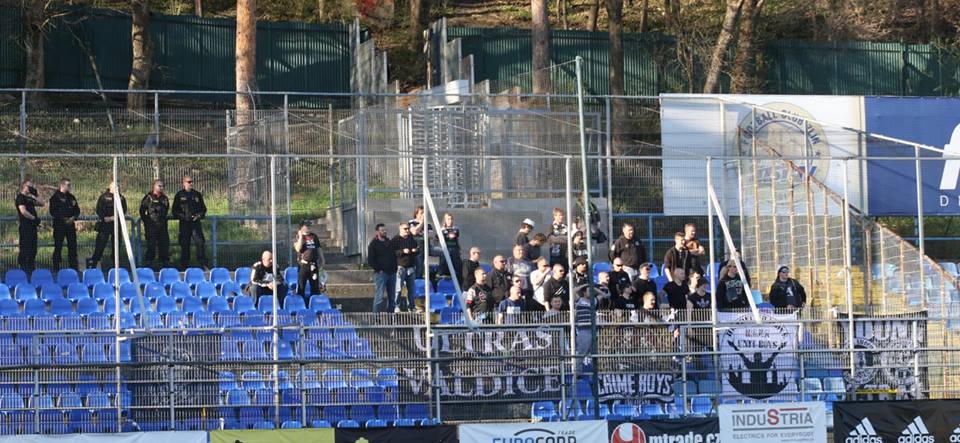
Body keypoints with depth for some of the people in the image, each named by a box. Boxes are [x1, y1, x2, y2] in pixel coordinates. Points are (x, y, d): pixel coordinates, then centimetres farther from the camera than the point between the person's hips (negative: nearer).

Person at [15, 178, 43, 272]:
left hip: (32, 226, 9)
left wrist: (36, 195, 10)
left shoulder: (29, 198, 19)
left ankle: (31, 268, 18)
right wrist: (34, 218, -14)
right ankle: (23, 268, -6)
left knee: (33, 249, 12)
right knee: (25, 248, -8)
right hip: (25, 226, -9)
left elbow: (41, 203, 21)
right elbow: (23, 211, -20)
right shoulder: (20, 197, -8)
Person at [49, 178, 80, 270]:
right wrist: (64, 219, -16)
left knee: (72, 246, 5)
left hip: (70, 224, 5)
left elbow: (77, 210, 16)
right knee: (58, 247, -3)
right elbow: (53, 212, -10)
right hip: (59, 225, -5)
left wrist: (73, 217, -5)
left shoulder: (71, 197, 14)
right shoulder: (55, 197, -4)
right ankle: (56, 268, 1)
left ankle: (74, 266, 10)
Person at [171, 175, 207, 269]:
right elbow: (174, 211, 4)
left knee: (200, 243, -9)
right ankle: (184, 265, 8)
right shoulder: (179, 195, 3)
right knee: (184, 244, 2)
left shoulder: (197, 194, 11)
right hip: (184, 223, -1)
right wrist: (183, 216, -11)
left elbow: (203, 208, 18)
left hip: (196, 222, 1)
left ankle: (203, 264, -9)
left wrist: (199, 215, -2)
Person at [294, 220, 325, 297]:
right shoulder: (298, 237, 0)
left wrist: (322, 260, 16)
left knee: (315, 285, 9)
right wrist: (301, 236, -14)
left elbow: (319, 249, 20)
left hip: (313, 264, 4)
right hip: (303, 264, -4)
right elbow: (298, 248, -17)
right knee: (301, 285, -5)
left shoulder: (314, 236, 13)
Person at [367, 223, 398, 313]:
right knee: (380, 296, -11)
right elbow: (370, 261, -5)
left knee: (391, 296, 8)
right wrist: (378, 269, -12)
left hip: (391, 273, 6)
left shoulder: (389, 243, 16)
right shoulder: (373, 244, -1)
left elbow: (394, 257, 22)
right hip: (380, 273, -6)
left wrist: (395, 268, 9)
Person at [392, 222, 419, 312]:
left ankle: (411, 306, 16)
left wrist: (416, 250, 0)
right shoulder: (395, 240, -2)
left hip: (411, 267, 6)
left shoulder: (412, 239, 16)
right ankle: (396, 305, -7)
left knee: (411, 288, 9)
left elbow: (418, 250, 24)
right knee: (398, 288, -11)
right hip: (400, 266, -6)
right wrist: (402, 252, -20)